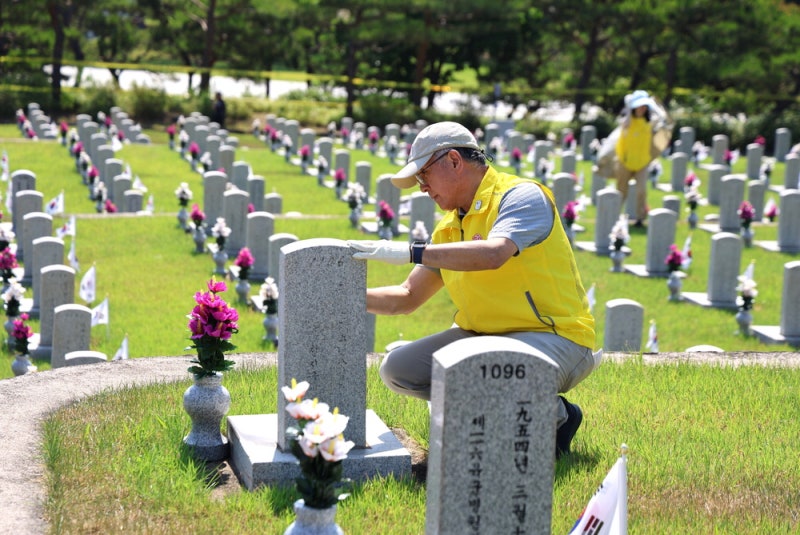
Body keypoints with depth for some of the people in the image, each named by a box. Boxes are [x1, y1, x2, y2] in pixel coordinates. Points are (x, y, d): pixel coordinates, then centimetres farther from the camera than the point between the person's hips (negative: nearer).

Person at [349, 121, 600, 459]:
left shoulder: (521, 196, -13)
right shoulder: (449, 226, 12)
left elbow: (493, 254, -34)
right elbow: (407, 298, 15)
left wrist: (411, 252, -33)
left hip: (552, 336, -8)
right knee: (397, 369, -6)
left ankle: (557, 415, -4)